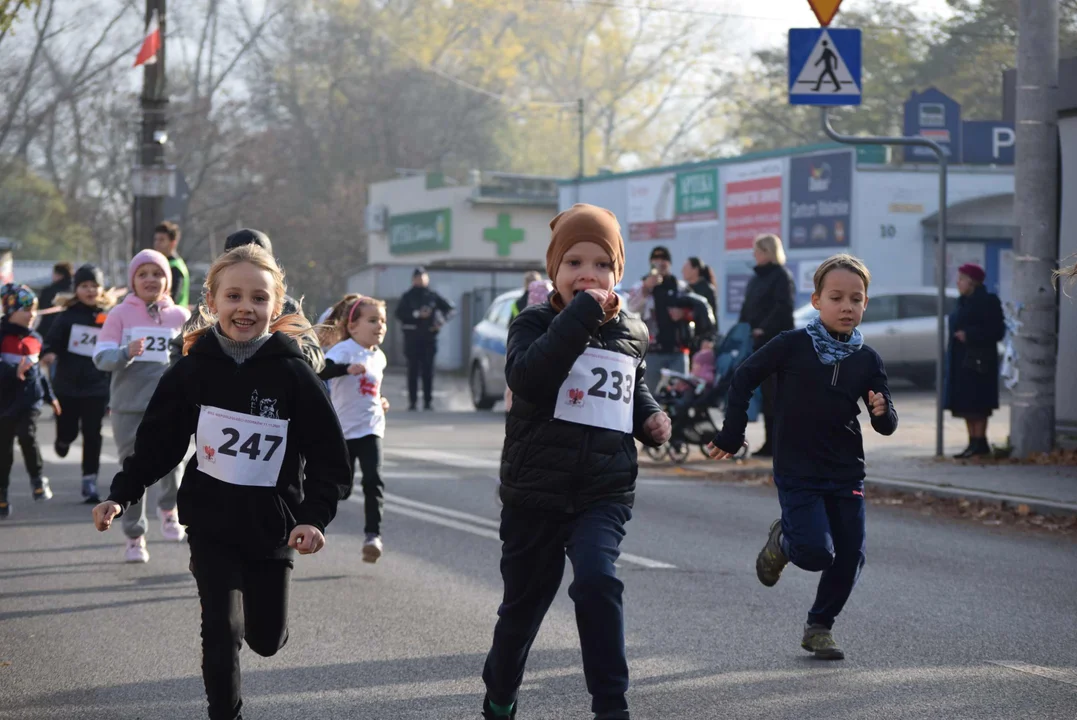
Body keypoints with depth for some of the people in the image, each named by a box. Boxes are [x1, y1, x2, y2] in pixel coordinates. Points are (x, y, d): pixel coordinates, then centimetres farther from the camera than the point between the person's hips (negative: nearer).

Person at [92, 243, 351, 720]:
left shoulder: (293, 374, -11)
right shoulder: (193, 370, -7)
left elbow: (329, 456, -8)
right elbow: (157, 442, 3)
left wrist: (316, 516, -21)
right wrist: (122, 496, -8)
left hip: (272, 528, 0)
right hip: (211, 524, 0)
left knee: (267, 639, 12)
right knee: (221, 630, -9)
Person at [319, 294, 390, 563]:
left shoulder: (378, 357, 9)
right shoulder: (344, 350, -14)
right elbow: (319, 371, -34)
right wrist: (347, 368, -47)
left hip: (370, 428, 4)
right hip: (342, 429, -4)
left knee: (373, 481, -13)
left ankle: (373, 535, -10)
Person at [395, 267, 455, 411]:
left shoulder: (433, 296, 10)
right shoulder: (408, 297, 6)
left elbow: (449, 307, 16)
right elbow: (400, 313, -6)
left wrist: (442, 320, 0)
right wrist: (417, 314, -16)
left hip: (429, 337, 1)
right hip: (412, 336, -1)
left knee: (428, 370, -1)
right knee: (413, 370, -3)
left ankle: (428, 400, 2)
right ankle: (412, 401, -1)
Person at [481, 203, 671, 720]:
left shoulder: (629, 333, 7)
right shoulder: (536, 323, -6)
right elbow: (527, 378, -28)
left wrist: (651, 417, 6)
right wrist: (580, 314, -30)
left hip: (606, 490, 2)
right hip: (536, 490, -1)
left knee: (596, 579, -24)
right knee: (524, 600, 12)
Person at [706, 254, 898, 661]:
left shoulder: (867, 360, 2)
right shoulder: (794, 345, -8)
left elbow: (887, 426, 5)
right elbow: (746, 377, 0)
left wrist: (882, 413, -19)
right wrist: (732, 436, 0)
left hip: (846, 474, 4)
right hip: (797, 471, -4)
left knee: (849, 557, 2)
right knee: (816, 552, -16)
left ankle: (820, 627, 23)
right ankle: (782, 541, 19)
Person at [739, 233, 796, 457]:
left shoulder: (782, 276, -6)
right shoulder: (755, 279, 20)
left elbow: (783, 307, -16)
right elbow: (747, 310, 21)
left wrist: (764, 328, -22)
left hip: (776, 342, -8)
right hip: (757, 342, 8)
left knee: (775, 391, -8)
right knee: (764, 392, 7)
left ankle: (778, 443, -6)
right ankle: (770, 442, 10)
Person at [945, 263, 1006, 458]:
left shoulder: (987, 302, -9)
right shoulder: (964, 302, 17)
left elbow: (997, 331, -14)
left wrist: (969, 335, -19)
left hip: (978, 360, -9)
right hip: (962, 360, 9)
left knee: (976, 405, -9)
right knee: (965, 405, 8)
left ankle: (979, 443, -6)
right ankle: (974, 443, 13)